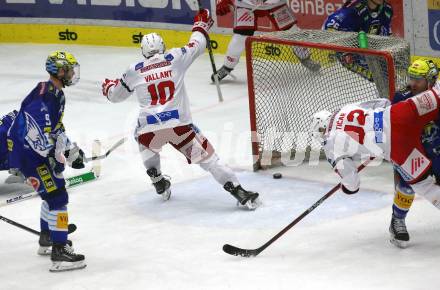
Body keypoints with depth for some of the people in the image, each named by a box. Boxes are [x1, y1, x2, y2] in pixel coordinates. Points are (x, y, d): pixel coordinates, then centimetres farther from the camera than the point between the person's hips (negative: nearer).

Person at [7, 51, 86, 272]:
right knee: (57, 196, -14)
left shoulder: (56, 94, 13)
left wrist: (70, 149, 16)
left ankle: (47, 241, 39)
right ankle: (59, 254, -16)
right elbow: (35, 130, -31)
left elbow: (55, 128, 22)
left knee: (54, 192, 24)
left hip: (41, 151, 11)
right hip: (26, 153, -11)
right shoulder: (44, 95, -22)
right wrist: (53, 155, -29)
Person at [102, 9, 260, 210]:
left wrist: (108, 87, 47)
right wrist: (201, 26, 39)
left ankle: (160, 185, 34)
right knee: (207, 157, 4)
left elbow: (115, 95, 24)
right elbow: (196, 46, 20)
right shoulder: (175, 58, 5)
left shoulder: (135, 71, 11)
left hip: (149, 128, 1)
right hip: (179, 125, -1)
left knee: (146, 143, 36)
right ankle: (239, 192, -7)